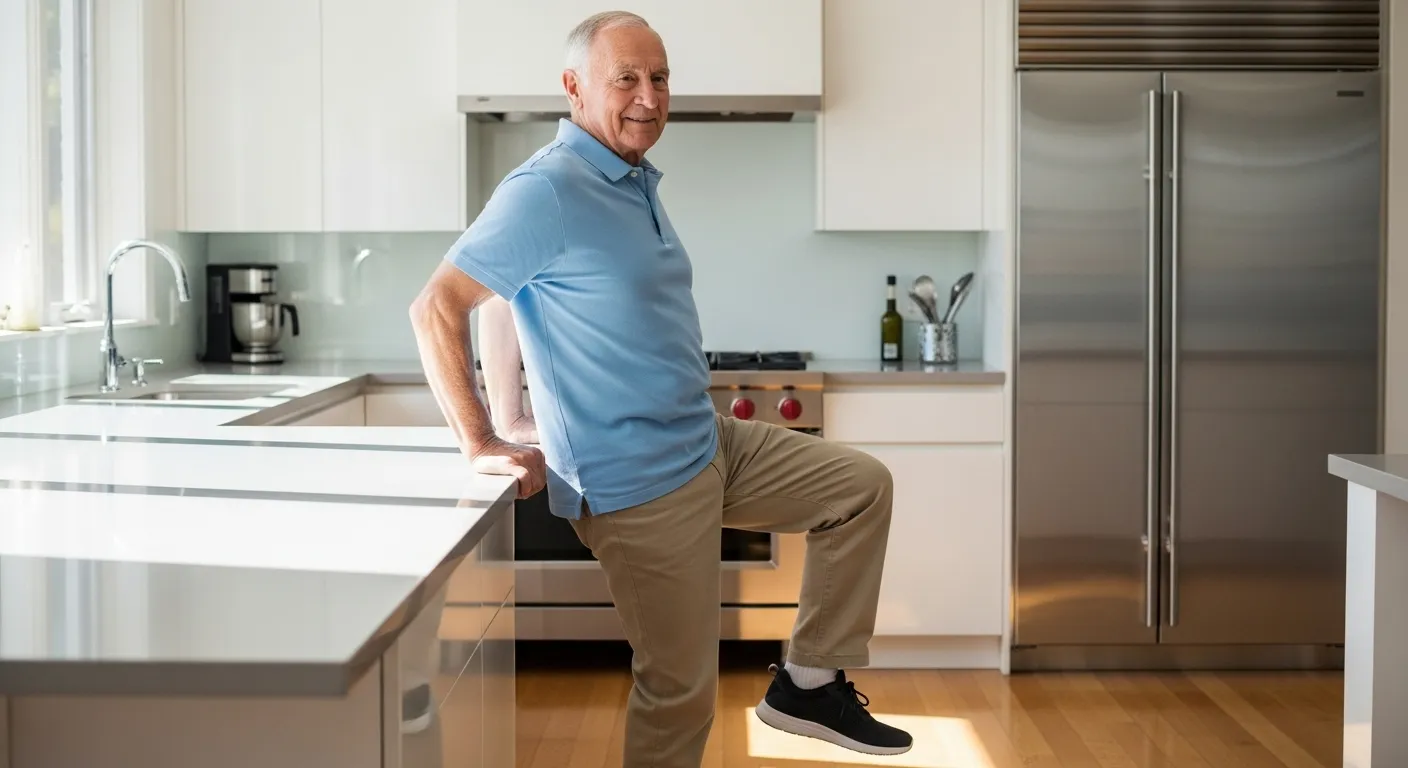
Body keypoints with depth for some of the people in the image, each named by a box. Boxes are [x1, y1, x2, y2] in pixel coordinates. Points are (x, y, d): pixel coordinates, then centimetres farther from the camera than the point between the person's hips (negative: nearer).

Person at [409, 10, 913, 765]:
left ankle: (808, 682, 15)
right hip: (638, 485, -9)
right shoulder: (546, 190, -19)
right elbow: (434, 309, -21)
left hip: (707, 445, 9)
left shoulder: (636, 181, 9)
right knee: (680, 686, 0)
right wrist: (481, 444, -17)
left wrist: (516, 419, 11)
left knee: (863, 486, 12)